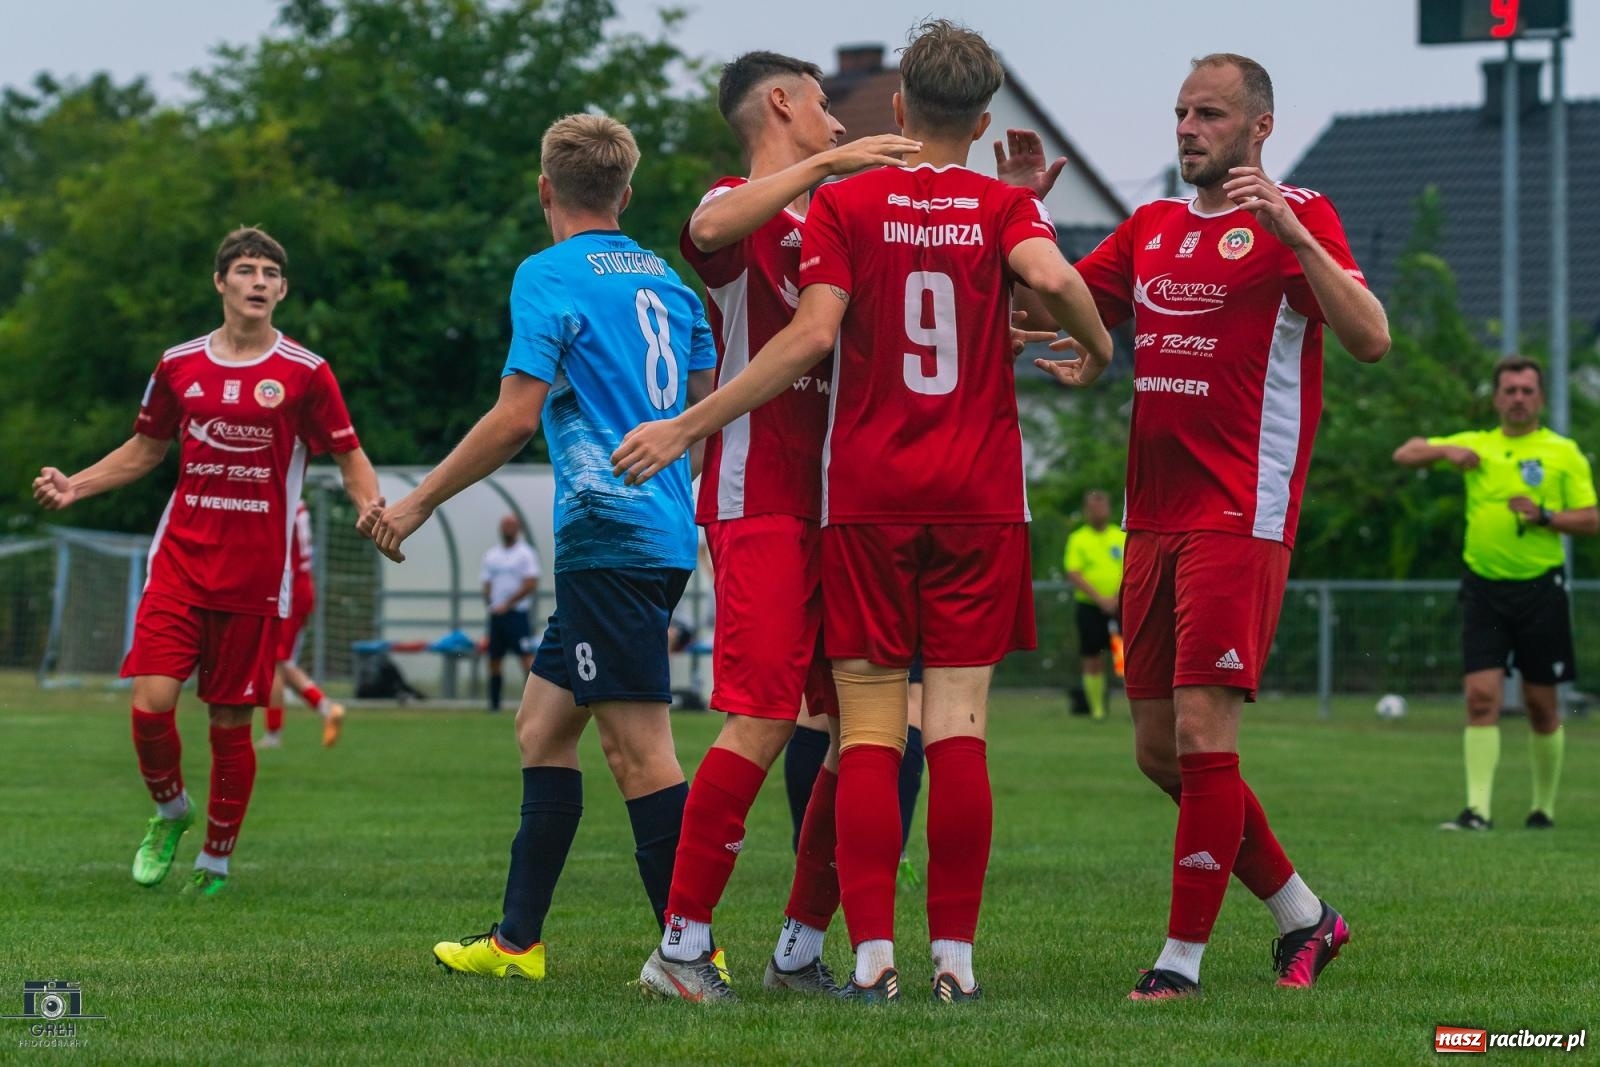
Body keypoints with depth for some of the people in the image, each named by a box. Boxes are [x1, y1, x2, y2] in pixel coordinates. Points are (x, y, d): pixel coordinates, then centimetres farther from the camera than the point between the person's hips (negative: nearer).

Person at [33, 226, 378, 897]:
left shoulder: (304, 374, -1)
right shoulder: (179, 364, 8)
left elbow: (349, 457, 2)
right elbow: (146, 449, 21)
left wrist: (372, 506, -19)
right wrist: (74, 486, 9)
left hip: (254, 578, -2)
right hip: (180, 560, 2)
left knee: (231, 722, 2)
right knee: (151, 704, -11)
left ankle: (215, 861, 17)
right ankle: (170, 812, 18)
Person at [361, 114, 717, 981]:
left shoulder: (549, 276, -7)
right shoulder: (665, 279, 16)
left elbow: (516, 416, -14)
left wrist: (418, 502, -7)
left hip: (608, 538, -9)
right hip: (666, 535, 9)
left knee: (638, 748, -9)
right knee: (542, 723, 15)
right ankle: (517, 941, 18)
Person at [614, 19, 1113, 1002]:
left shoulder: (844, 203, 1)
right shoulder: (1006, 207, 3)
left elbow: (811, 336, -11)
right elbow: (1049, 274, -19)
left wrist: (686, 428, -8)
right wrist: (1098, 349, 3)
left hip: (868, 497, 0)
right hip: (980, 500, 0)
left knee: (868, 730, 1)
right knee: (959, 727, 0)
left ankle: (873, 953, -7)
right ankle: (954, 955, -4)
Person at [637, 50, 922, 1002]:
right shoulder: (745, 212, -3)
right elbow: (709, 229, -29)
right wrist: (827, 164, -29)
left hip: (837, 509, 8)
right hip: (760, 503, -8)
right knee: (763, 725, -15)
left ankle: (801, 949, 12)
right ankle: (682, 946, -11)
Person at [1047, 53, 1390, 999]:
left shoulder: (1296, 217, -3)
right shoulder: (1151, 228, 18)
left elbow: (1370, 339, -15)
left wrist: (1292, 233, -25)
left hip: (1240, 519, -8)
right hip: (1153, 522, 8)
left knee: (1202, 733, -13)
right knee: (1160, 750, 8)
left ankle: (1184, 958, -6)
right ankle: (1304, 917, 23)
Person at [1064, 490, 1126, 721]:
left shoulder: (1121, 537, 10)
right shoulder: (1077, 539, 4)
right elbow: (1073, 574, -5)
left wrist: (1117, 598, -13)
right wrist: (1100, 599, -13)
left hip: (1119, 605, 1)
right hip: (1090, 606, -1)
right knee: (1093, 661, -2)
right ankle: (1097, 710, 5)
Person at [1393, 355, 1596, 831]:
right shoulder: (1475, 445, 11)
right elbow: (1404, 455, 14)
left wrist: (1544, 516, -17)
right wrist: (1446, 451, -4)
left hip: (1540, 589, -2)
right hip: (1484, 589, 2)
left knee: (1541, 703, 4)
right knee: (1481, 695, -10)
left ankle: (1544, 806, 19)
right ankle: (1478, 809, -13)